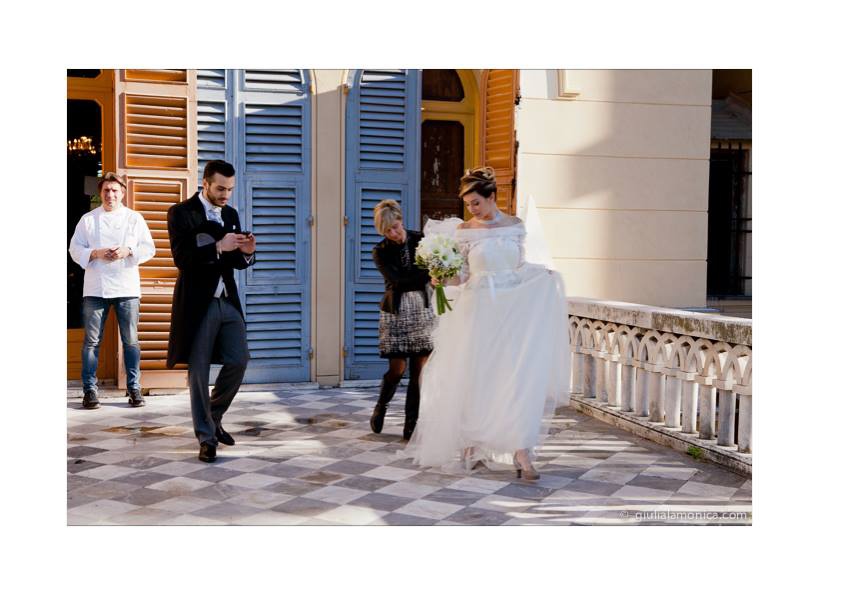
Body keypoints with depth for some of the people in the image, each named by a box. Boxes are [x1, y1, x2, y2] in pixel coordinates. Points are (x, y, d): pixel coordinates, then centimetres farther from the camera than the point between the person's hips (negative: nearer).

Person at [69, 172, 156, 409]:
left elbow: (148, 248, 4)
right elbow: (75, 249, 5)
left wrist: (127, 252, -13)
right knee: (92, 340, 2)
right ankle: (89, 389, 10)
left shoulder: (135, 218, 7)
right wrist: (96, 253, -13)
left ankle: (133, 387, 12)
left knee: (131, 340, 3)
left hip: (127, 287, 0)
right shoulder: (88, 219, 7)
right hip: (95, 288, 0)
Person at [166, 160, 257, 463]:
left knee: (238, 361, 1)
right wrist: (219, 247, -25)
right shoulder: (181, 213, -6)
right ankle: (207, 437, 11)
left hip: (228, 301, 6)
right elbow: (182, 259, -16)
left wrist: (245, 253, -9)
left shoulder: (231, 214, 12)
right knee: (198, 372, 1)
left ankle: (213, 418, 24)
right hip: (198, 303, -5)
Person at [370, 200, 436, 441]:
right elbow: (398, 281, -18)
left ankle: (411, 424, 8)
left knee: (419, 369, -1)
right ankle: (380, 409, 25)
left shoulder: (420, 240, 1)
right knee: (397, 368, -4)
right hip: (396, 311, -2)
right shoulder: (380, 251, -5)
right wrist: (429, 276, -29)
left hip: (421, 308, 2)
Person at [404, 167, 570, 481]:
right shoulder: (464, 230, 1)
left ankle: (521, 454, -6)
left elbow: (520, 267, 12)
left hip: (513, 312, 1)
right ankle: (468, 447, 23)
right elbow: (463, 275, 3)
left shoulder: (516, 225, 5)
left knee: (519, 380, -7)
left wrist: (543, 274, -5)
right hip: (478, 313, -1)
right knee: (474, 381, 5)